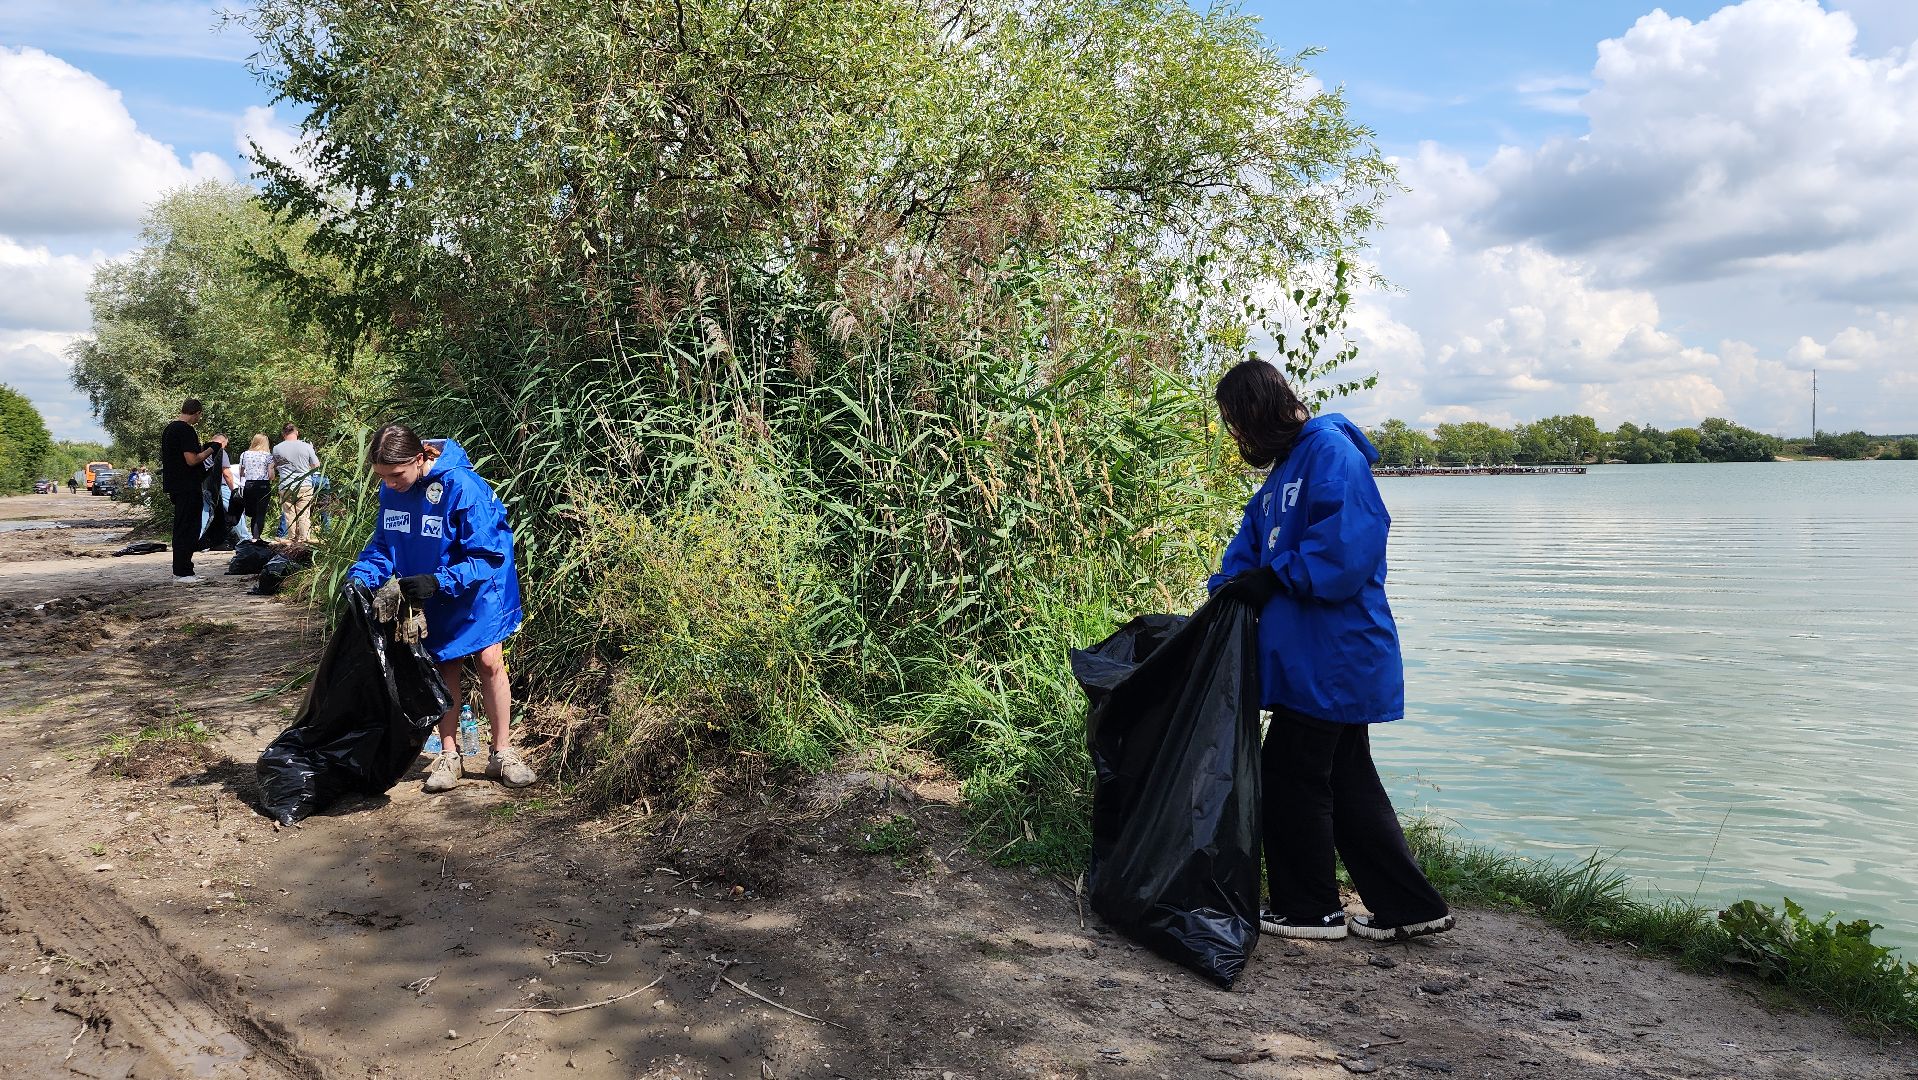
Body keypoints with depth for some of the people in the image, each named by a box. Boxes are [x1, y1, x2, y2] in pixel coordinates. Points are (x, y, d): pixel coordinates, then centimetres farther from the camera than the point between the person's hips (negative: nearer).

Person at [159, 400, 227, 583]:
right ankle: (183, 572, -3)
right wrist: (212, 448, -10)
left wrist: (204, 447, 18)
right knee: (189, 528, -5)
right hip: (187, 488, -10)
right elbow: (192, 460, -21)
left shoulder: (169, 429, 15)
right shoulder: (187, 431, -16)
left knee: (181, 527, 15)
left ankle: (179, 570, 20)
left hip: (174, 485, 10)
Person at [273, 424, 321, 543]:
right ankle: (304, 539, 0)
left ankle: (292, 539, 9)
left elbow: (274, 467, 14)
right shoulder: (306, 446, -5)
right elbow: (316, 465, 4)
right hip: (305, 485, -1)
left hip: (285, 487, 1)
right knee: (304, 514, 1)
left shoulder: (277, 448, 1)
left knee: (289, 514, 7)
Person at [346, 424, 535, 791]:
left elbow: (487, 556, -26)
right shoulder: (391, 489, -10)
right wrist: (360, 577, -18)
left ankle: (502, 753, 9)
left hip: (477, 588, -5)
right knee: (444, 667, 9)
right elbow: (383, 545, 1)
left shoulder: (462, 486, -30)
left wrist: (438, 582, -36)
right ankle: (449, 756, 19)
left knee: (489, 661, -4)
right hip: (430, 595, 5)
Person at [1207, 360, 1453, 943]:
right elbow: (1250, 545, 16)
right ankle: (1411, 907, 23)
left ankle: (1309, 908, 17)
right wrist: (1224, 594, 1)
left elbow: (1348, 542, -26)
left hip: (1333, 654, -10)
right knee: (1348, 781, 14)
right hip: (1328, 657, 10)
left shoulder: (1331, 451, -14)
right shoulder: (1284, 471, 17)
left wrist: (1275, 578, -19)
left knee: (1292, 775, 1)